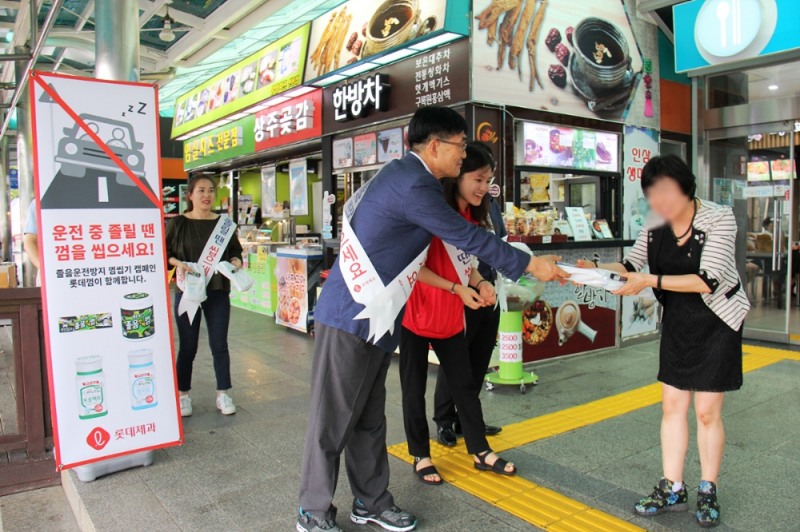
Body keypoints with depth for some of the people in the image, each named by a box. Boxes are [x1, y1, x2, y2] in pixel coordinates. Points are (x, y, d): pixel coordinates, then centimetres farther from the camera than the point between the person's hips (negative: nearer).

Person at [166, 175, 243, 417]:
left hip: (218, 291, 1)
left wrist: (235, 262, -13)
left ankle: (223, 394, 18)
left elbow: (236, 251, 8)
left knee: (219, 345, 6)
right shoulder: (178, 223, -2)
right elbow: (165, 252, 2)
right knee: (187, 346, 8)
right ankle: (183, 394, 23)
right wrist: (178, 263, -17)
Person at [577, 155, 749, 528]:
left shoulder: (719, 218, -18)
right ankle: (672, 490, 20)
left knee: (707, 412, 2)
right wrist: (594, 270, -13)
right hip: (677, 323, 5)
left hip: (716, 322, -5)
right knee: (672, 406, 7)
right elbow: (630, 266, 5)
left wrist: (652, 281, -33)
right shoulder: (656, 229, -4)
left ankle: (708, 492, 22)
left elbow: (709, 281, -26)